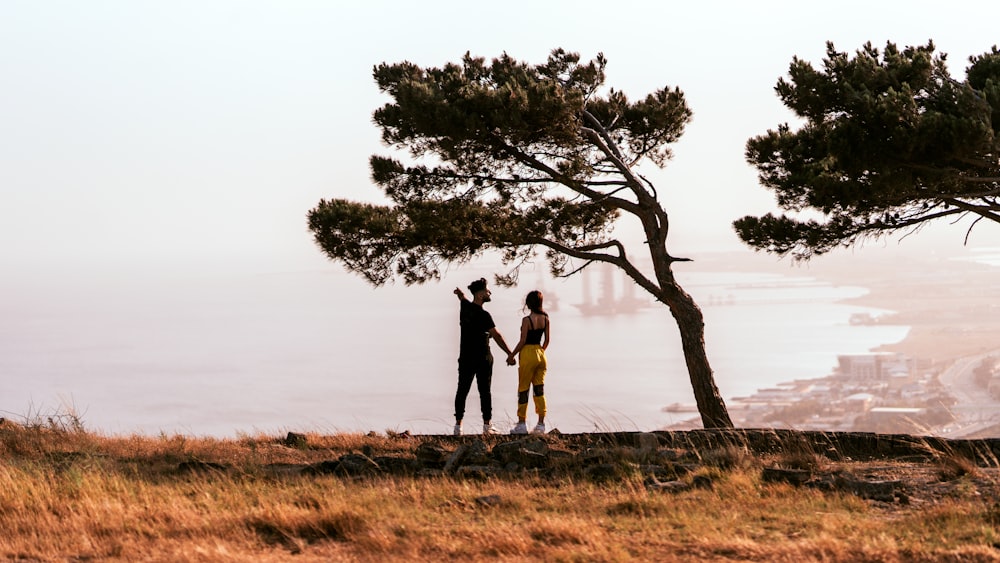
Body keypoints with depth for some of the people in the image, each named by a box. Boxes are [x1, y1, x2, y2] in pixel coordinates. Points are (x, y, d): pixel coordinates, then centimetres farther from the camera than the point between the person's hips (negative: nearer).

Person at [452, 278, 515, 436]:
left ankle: (458, 425, 0)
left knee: (462, 390, 4)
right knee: (484, 391, 2)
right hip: (483, 358, -5)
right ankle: (487, 425, 4)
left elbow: (463, 298, 26)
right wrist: (509, 354, -16)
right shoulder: (483, 315, -16)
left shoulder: (465, 306, 1)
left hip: (465, 358, 5)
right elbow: (497, 336, -19)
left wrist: (459, 293, 46)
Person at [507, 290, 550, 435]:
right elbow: (547, 340, 8)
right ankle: (541, 424, 6)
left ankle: (522, 424, 6)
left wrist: (511, 355, -4)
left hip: (528, 354, -6)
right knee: (539, 389, 8)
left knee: (523, 390, 3)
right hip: (541, 355, 6)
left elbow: (522, 341, -14)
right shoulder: (545, 319, 3)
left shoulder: (527, 320, -14)